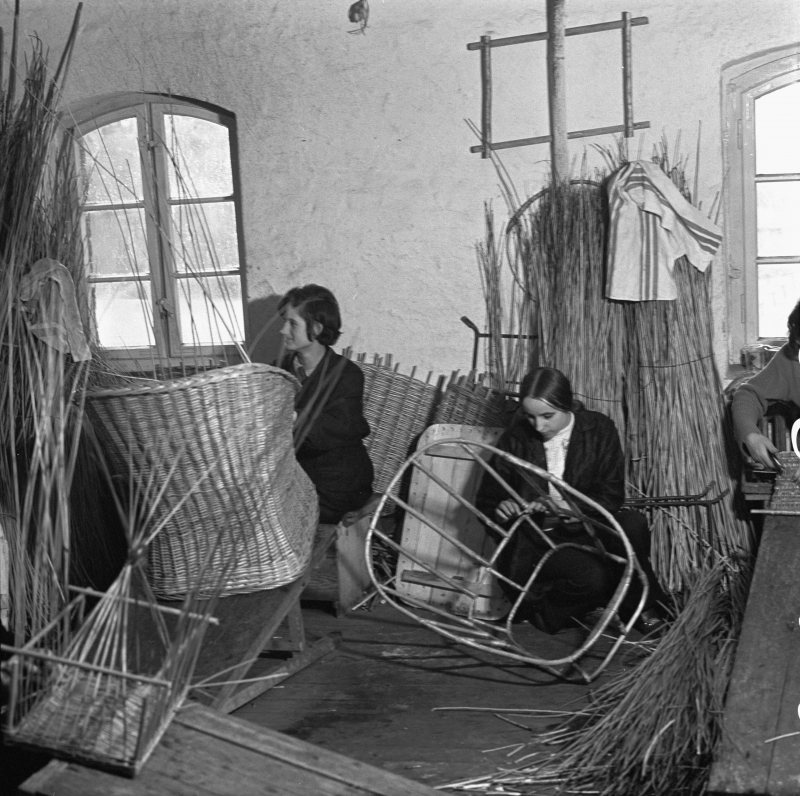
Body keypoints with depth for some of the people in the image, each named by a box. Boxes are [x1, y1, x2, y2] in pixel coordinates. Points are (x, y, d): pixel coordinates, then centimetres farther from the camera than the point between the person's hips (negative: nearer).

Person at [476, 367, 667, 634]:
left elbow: (611, 497, -9)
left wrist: (568, 504, -26)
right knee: (591, 576, -33)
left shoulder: (600, 429, -3)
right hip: (538, 538, -2)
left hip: (588, 530, 2)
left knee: (633, 524, -30)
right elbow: (487, 499, 6)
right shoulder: (515, 438, -1)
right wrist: (500, 508, -18)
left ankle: (641, 607, -7)